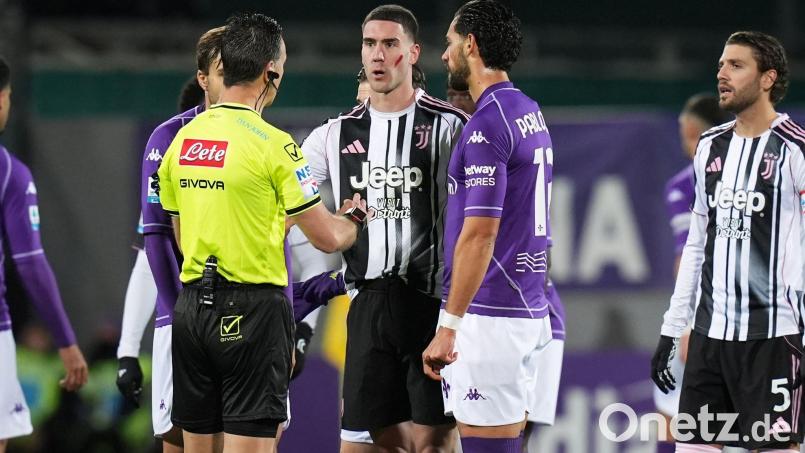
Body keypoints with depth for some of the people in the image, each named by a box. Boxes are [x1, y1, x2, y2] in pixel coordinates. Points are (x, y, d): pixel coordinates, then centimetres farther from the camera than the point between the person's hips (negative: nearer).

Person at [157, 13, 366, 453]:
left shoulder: (182, 139, 7)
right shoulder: (272, 144, -12)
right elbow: (328, 238, -9)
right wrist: (354, 219, 15)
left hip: (191, 305, 7)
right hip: (251, 310, -6)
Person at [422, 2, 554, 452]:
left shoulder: (487, 124, -15)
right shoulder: (531, 113, 15)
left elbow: (479, 236, -20)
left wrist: (448, 326, -18)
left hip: (489, 315, -10)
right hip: (529, 309, 10)